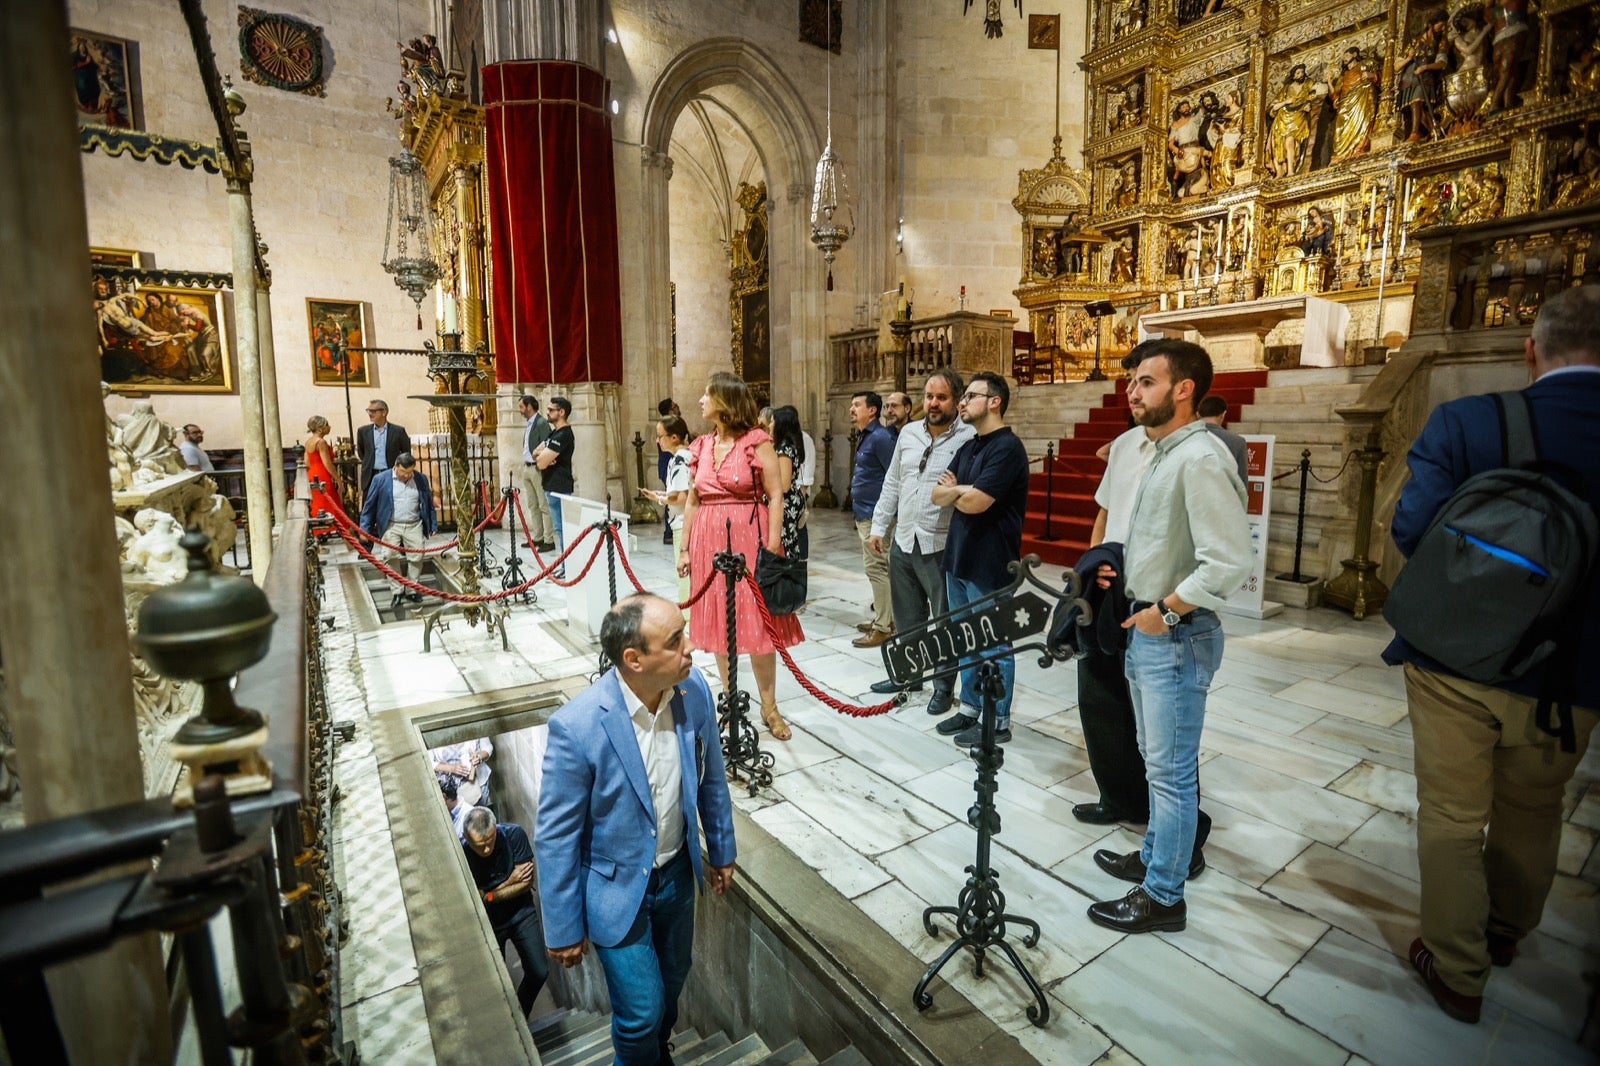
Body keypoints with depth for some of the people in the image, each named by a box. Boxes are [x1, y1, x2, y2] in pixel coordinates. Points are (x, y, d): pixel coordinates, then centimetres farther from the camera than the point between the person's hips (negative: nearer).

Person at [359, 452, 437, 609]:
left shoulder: (421, 479, 3)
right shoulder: (381, 479, -4)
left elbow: (429, 503, 11)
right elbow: (369, 505, 1)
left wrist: (433, 525, 12)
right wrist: (365, 528, 1)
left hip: (414, 525, 2)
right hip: (391, 526, -1)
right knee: (390, 558, -5)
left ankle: (411, 590, 14)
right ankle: (397, 592, 7)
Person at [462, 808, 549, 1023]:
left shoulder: (514, 834, -22)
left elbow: (527, 882, -17)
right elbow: (477, 899, -16)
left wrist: (490, 895, -17)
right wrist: (510, 881, -18)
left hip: (521, 912, 1)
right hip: (488, 922, -1)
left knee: (539, 972, 1)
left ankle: (521, 1015, 29)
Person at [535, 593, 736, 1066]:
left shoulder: (694, 688, -18)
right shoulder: (577, 726, -32)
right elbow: (555, 837, -18)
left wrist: (722, 850, 10)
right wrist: (564, 930, -8)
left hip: (677, 872, 5)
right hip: (617, 886, -4)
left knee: (673, 978, 25)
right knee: (641, 1009, 10)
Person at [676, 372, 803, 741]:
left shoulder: (756, 442, -6)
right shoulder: (701, 446, 10)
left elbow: (775, 495, -9)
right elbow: (692, 501, 14)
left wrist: (773, 544, -15)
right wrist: (684, 547, 11)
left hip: (748, 538, -5)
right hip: (709, 542, 6)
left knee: (756, 624, 0)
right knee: (718, 624, 10)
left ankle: (769, 707, 15)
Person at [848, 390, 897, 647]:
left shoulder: (880, 437, -14)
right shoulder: (864, 437, 15)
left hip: (874, 515, -10)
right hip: (864, 513, 10)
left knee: (876, 568, -6)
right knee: (877, 568, 16)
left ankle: (883, 627, 1)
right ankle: (883, 617, 28)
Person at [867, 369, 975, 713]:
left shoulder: (969, 439, -11)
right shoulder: (908, 432, 9)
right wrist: (878, 526, 13)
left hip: (942, 546, -6)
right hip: (902, 541, 6)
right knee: (907, 616, 19)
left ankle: (944, 685, 24)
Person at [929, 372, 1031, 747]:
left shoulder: (1007, 447, -16)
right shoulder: (968, 448, 13)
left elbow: (974, 502, -24)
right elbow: (937, 495, 9)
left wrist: (953, 490, -3)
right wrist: (961, 489, -12)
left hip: (990, 563, -9)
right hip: (958, 558, 9)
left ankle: (997, 721, 18)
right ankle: (970, 707, 32)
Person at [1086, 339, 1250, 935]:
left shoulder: (1201, 458, -20)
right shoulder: (1163, 454, 12)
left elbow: (1228, 563, -26)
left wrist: (1164, 610, -18)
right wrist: (1126, 568, 10)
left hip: (1176, 638, -10)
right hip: (1146, 632, 10)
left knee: (1171, 770, 4)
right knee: (1156, 760, 23)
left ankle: (1162, 897, 20)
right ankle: (1154, 856, 40)